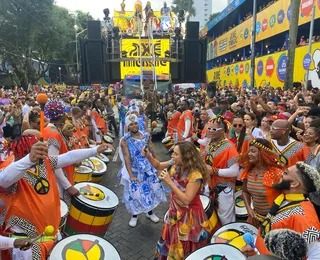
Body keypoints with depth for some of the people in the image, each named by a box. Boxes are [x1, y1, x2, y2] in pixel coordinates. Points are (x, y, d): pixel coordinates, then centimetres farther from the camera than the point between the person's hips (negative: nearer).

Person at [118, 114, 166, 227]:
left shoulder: (146, 136, -3)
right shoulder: (125, 140, -13)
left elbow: (152, 152, 4)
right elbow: (127, 158, -19)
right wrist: (131, 176, -26)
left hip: (148, 169, 3)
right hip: (134, 171, -3)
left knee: (152, 190, 12)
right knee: (134, 193, 4)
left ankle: (150, 212, 36)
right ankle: (134, 216, 29)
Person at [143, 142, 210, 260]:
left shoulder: (195, 175, -31)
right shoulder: (175, 164, -10)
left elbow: (186, 200, -30)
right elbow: (158, 166, 6)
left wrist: (169, 182, -33)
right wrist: (148, 156, -13)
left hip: (189, 215, -7)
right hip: (175, 211, 7)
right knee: (170, 243, 27)